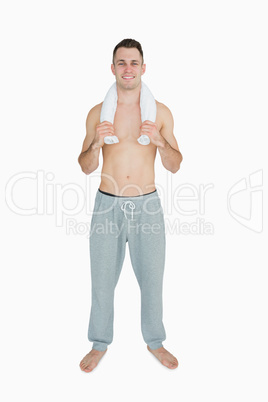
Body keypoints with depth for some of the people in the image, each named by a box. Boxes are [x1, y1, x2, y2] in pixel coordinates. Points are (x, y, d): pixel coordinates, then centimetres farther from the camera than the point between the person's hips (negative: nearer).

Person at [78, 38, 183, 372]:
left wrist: (161, 142, -17)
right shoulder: (97, 113, 1)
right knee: (102, 280, 11)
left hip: (147, 205, 0)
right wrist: (96, 144, -17)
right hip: (107, 204, 0)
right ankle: (100, 343, 34)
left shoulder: (160, 112, 1)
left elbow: (174, 166, 2)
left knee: (151, 278, 11)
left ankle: (155, 341, 36)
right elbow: (86, 168, 2)